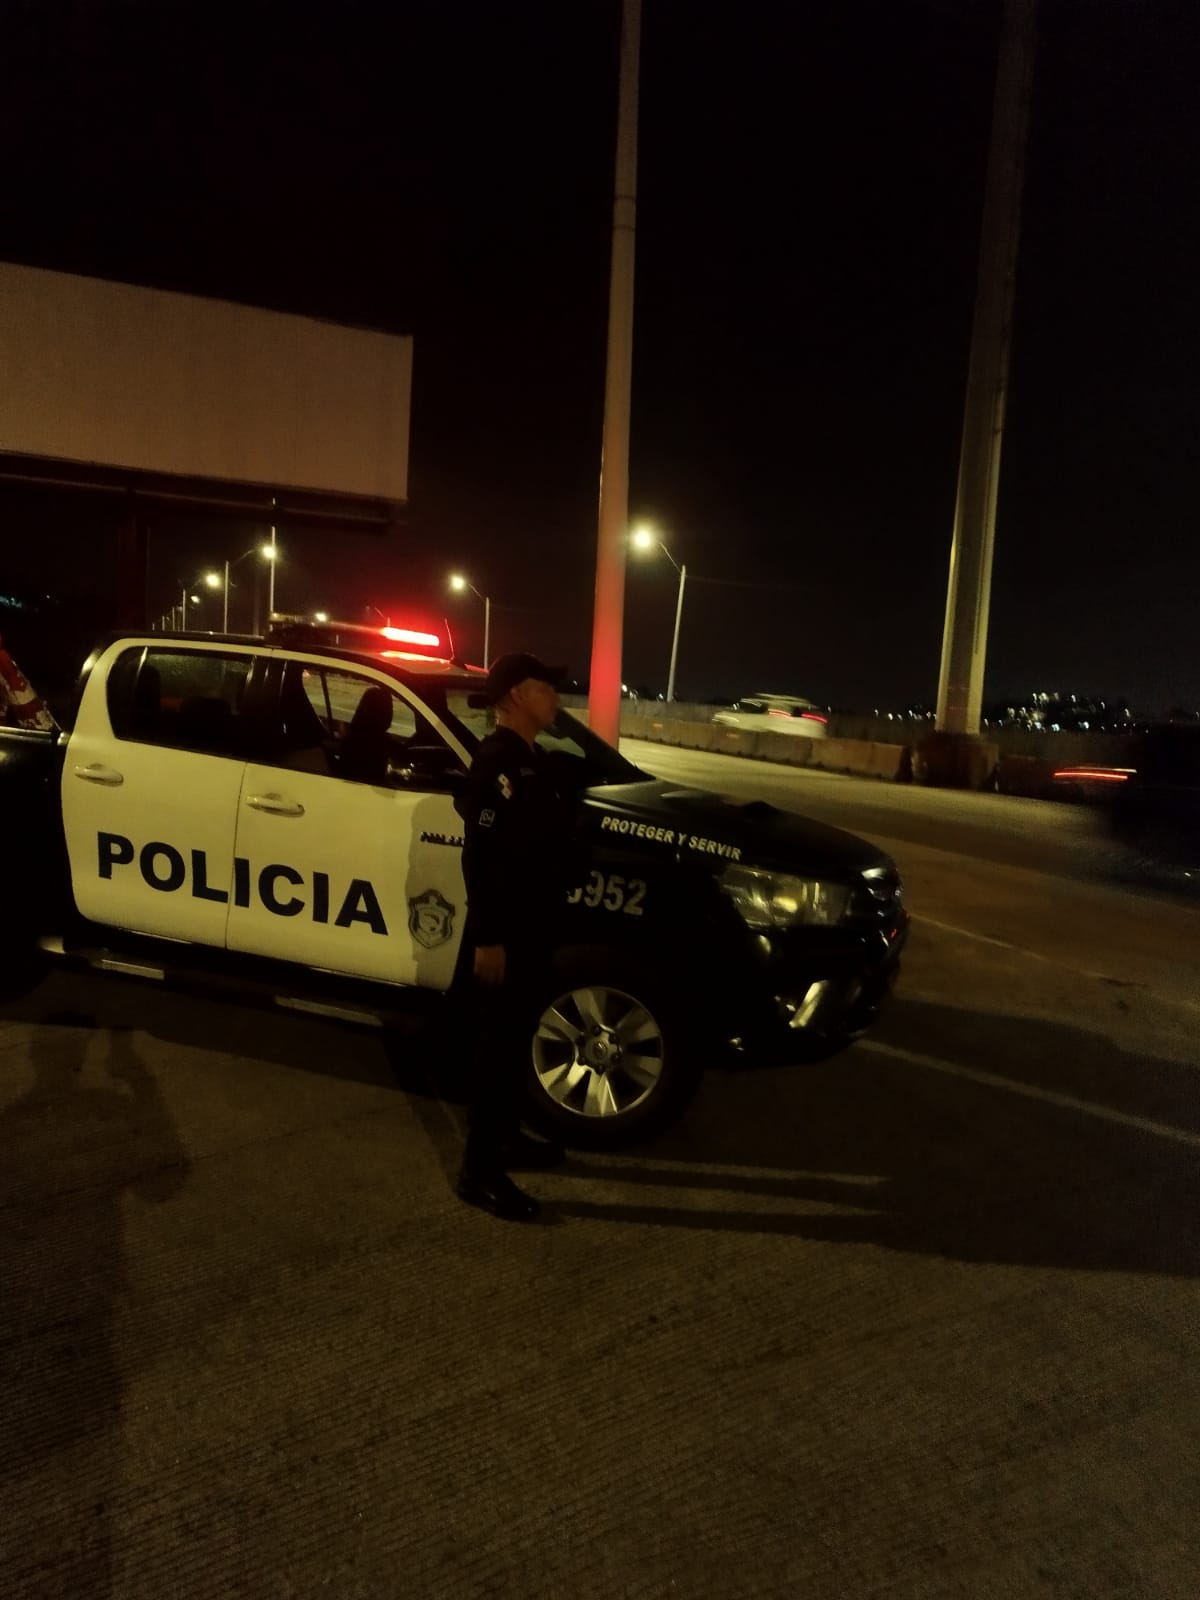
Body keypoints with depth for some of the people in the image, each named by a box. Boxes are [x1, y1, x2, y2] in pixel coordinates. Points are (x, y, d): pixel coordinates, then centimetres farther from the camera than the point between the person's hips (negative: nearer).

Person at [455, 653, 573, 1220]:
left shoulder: (530, 758, 12)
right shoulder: (497, 761, -18)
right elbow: (479, 856, -23)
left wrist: (542, 921, 17)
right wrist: (487, 938, -24)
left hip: (534, 926, 10)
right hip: (507, 933, -10)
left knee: (518, 1036, 20)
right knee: (499, 1043, -1)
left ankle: (507, 1137, 36)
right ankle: (479, 1170, 12)